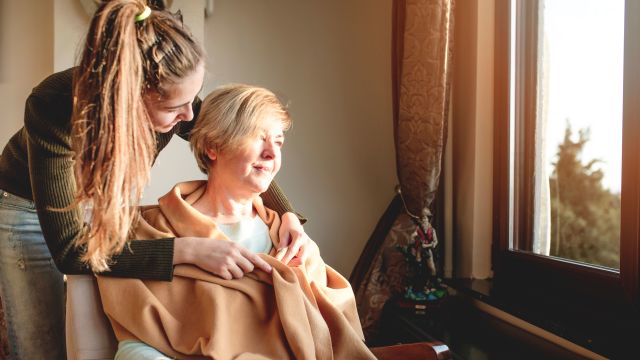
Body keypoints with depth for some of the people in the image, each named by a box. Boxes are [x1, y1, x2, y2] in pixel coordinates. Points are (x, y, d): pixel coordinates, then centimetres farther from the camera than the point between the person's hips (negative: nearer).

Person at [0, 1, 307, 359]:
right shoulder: (54, 109, -38)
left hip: (113, 201, 4)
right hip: (31, 209, -3)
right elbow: (69, 250, -37)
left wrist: (287, 214, -23)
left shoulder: (170, 99, -26)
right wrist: (188, 250, -44)